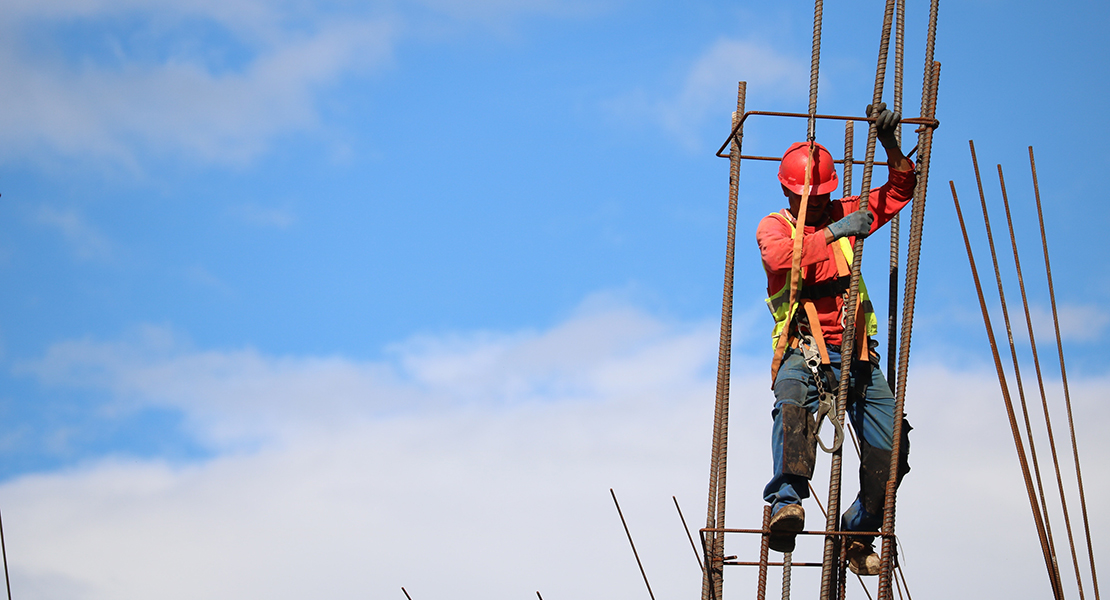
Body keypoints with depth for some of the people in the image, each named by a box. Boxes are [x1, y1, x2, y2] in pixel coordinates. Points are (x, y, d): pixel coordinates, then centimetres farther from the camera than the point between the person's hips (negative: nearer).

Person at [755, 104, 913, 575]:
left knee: (890, 445, -8)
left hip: (855, 352, 4)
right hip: (803, 350, -4)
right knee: (793, 405, -38)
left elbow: (900, 191, 14)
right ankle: (786, 501, -51)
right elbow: (779, 257, -17)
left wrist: (890, 146, -2)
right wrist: (832, 233, -23)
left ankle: (858, 532, 10)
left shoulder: (844, 214, 18)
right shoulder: (774, 225, 6)